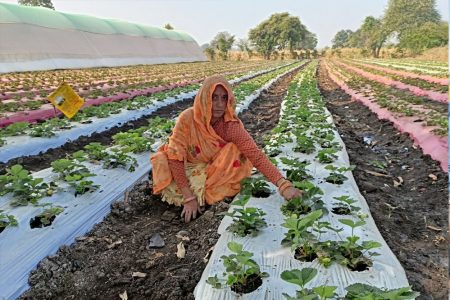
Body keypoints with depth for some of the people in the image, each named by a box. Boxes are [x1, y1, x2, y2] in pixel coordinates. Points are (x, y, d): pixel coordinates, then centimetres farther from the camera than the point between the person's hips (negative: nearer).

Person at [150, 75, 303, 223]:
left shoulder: (231, 125, -24)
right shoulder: (188, 118, -27)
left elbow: (256, 156, -31)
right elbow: (175, 157, -26)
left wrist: (284, 185, -43)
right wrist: (188, 197, -30)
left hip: (212, 170, 1)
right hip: (186, 170, 0)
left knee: (236, 152, -25)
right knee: (163, 159, -28)